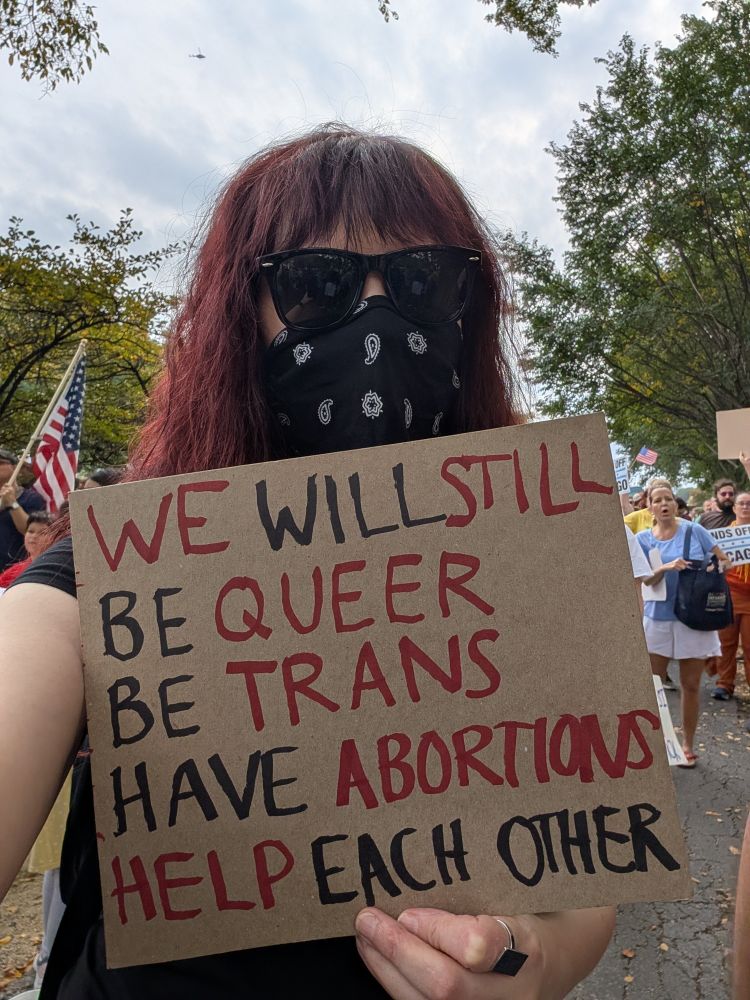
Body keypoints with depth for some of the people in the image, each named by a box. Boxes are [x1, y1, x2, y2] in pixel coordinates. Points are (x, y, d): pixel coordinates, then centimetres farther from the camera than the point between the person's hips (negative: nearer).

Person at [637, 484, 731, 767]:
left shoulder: (694, 530, -1)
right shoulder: (643, 539, 0)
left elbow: (725, 560, 6)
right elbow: (647, 579, -6)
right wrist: (666, 567, -25)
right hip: (658, 617, 0)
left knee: (690, 686, 7)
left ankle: (688, 745, 23)